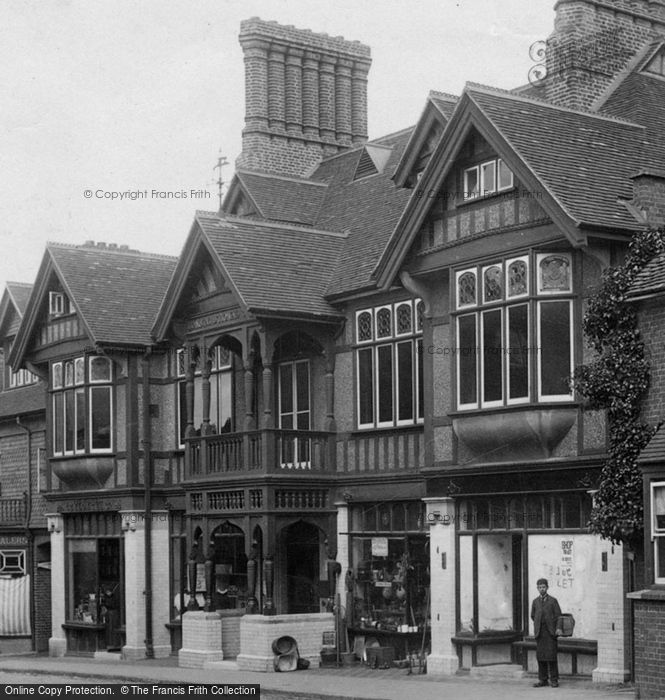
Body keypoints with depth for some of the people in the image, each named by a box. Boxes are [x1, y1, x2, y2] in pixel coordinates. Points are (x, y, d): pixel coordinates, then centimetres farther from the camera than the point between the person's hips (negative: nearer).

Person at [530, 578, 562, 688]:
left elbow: (558, 616, -1)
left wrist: (557, 628, -12)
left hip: (551, 632, -3)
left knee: (551, 656, -7)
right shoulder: (535, 602, 12)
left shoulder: (553, 601, 3)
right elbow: (533, 616, 23)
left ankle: (554, 680, -1)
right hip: (539, 633, 3)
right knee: (540, 656, 1)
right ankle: (543, 680, 7)